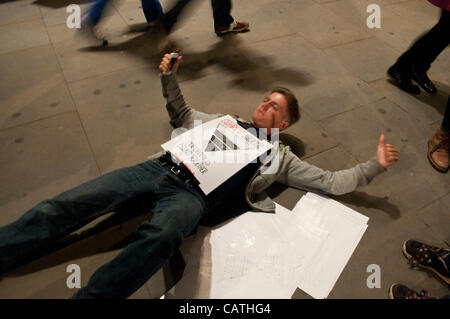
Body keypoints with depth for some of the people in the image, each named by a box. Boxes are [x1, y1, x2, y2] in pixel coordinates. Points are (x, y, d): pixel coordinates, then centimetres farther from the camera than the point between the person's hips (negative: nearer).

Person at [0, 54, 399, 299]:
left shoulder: (279, 156, 17)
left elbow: (332, 181, 15)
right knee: (62, 208, -11)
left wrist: (374, 166, 6)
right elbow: (182, 114, 37)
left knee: (161, 236, -41)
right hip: (160, 169, 5)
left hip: (193, 196, -4)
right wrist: (169, 78, 24)